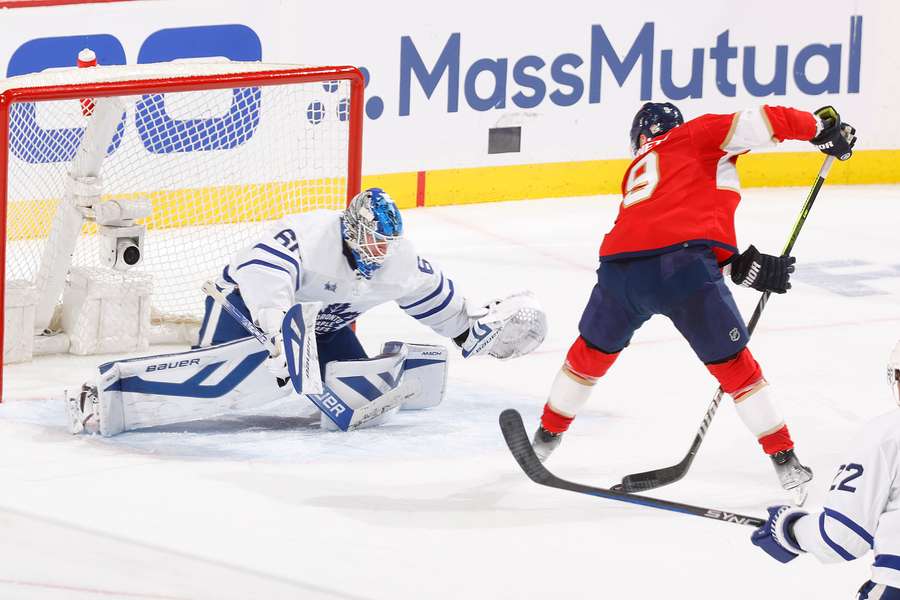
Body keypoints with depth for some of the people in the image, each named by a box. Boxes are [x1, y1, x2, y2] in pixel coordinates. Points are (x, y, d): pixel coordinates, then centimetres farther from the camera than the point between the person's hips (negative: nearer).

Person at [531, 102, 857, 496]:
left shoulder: (637, 172, 35)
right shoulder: (696, 135, 21)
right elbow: (759, 124, 5)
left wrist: (741, 266, 18)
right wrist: (823, 126, 16)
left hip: (620, 268, 4)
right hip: (683, 267, -4)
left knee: (593, 348, 30)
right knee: (731, 363, 11)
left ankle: (546, 437, 43)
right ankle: (785, 461, 12)